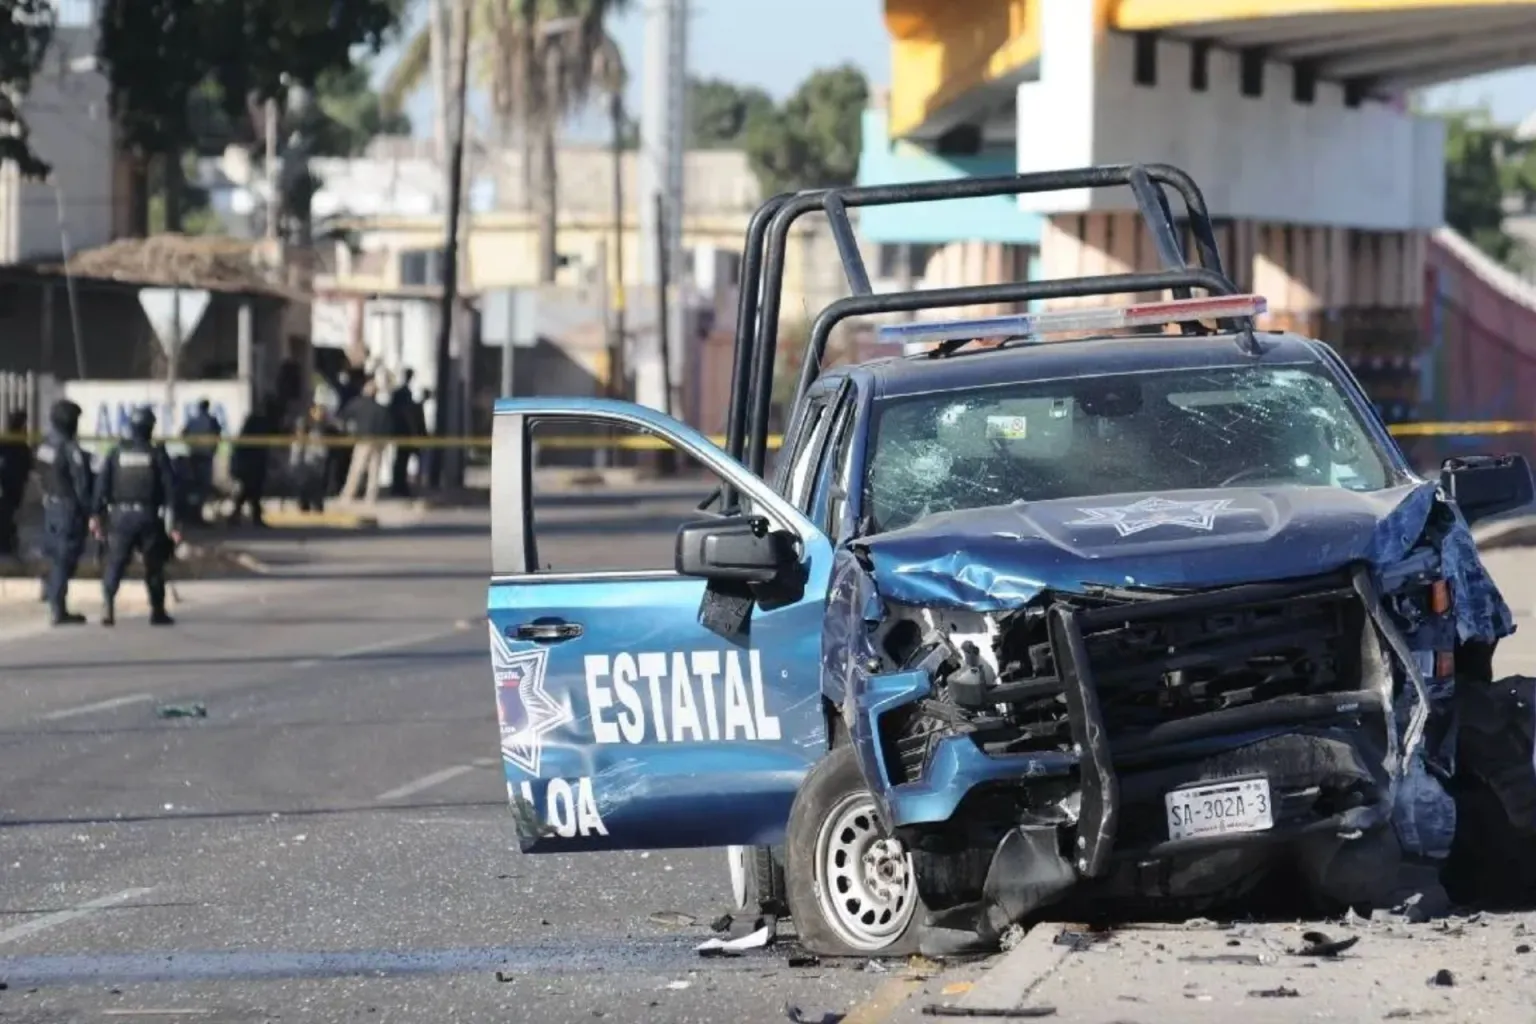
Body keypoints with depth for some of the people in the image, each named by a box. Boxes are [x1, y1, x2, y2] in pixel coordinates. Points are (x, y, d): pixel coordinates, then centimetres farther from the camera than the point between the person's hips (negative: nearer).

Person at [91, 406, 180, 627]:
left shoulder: (116, 454, 3)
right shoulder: (157, 455, -1)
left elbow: (102, 485, -2)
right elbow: (170, 490, -2)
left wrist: (95, 515, 0)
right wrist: (173, 524, 0)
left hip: (120, 516, 1)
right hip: (149, 517, -1)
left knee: (115, 564, 2)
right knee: (153, 566, 11)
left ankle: (107, 605, -17)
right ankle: (157, 611, 16)